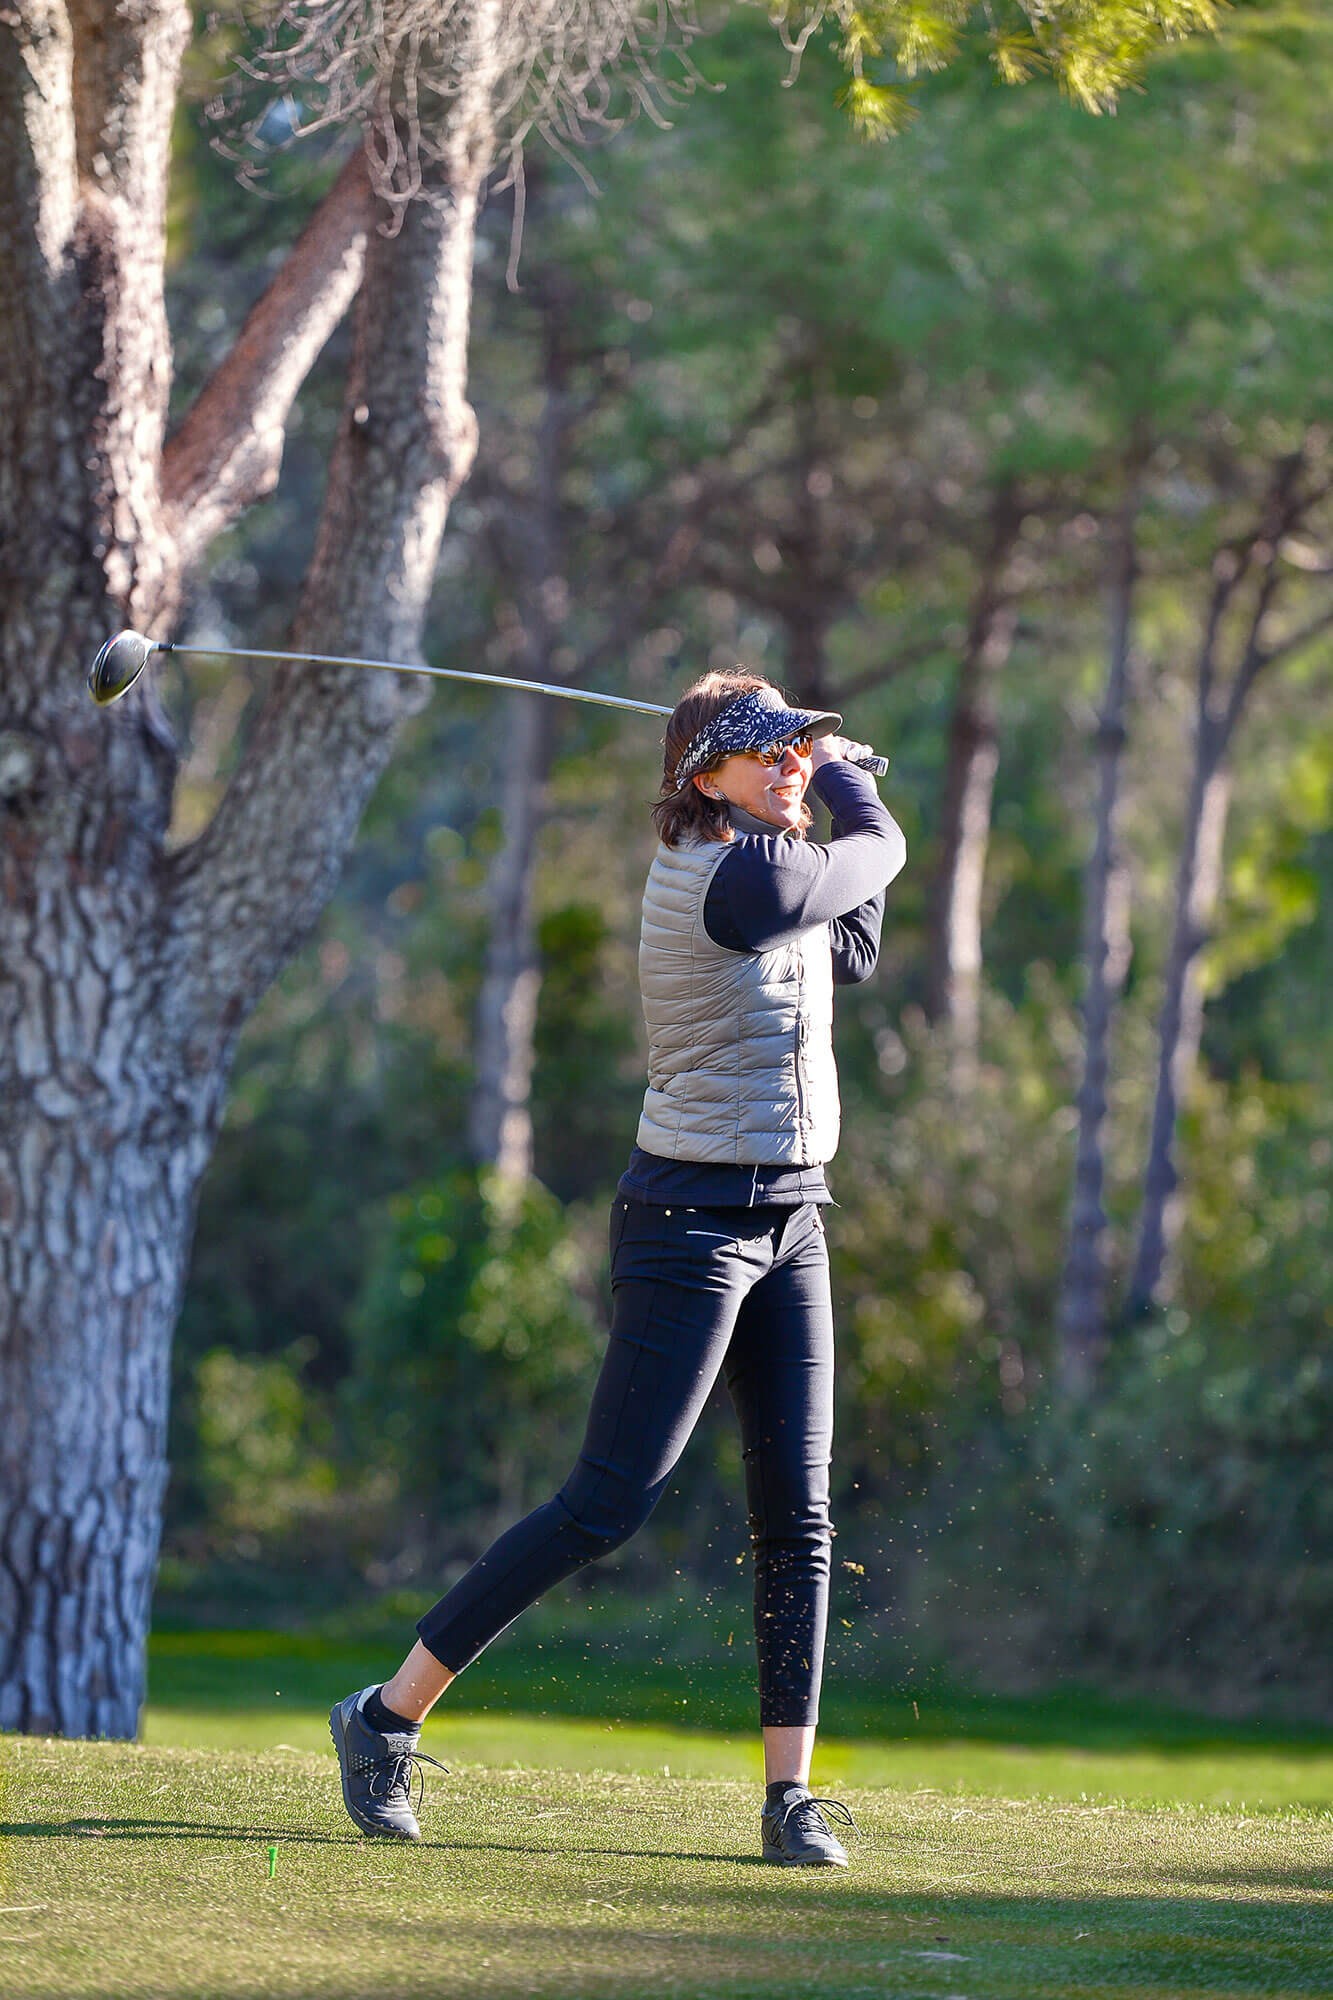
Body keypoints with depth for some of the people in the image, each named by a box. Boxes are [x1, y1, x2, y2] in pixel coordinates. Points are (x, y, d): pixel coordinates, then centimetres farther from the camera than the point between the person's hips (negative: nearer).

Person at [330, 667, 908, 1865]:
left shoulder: (762, 866, 10)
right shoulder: (732, 878, -18)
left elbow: (852, 955, 25)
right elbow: (881, 851, -3)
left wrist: (826, 767, 18)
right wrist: (844, 776, 18)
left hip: (789, 1223, 9)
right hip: (692, 1221, -9)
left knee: (799, 1517, 3)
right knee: (606, 1507, -9)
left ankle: (792, 1796, 4)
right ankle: (389, 1718, 1)